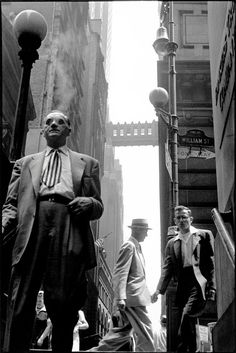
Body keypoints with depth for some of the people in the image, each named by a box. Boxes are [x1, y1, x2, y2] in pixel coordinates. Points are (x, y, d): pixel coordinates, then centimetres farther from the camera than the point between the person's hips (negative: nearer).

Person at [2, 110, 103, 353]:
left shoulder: (87, 164, 24)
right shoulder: (25, 163, 26)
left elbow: (98, 207, 20)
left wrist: (89, 203, -4)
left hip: (70, 233, 0)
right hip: (31, 226, 1)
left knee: (63, 305, -4)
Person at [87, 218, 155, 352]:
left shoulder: (136, 247, 18)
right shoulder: (129, 246, -11)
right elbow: (120, 273, -19)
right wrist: (120, 298, -25)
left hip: (136, 298, 10)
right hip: (132, 298, -10)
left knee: (120, 334, 12)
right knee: (145, 333, -5)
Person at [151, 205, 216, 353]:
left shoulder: (204, 235, 7)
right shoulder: (172, 243, 18)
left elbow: (212, 262, 1)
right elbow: (167, 268, 11)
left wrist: (212, 286, -8)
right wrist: (159, 289, -3)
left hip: (198, 283, -4)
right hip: (183, 286, 5)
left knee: (187, 315, -23)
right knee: (189, 324, 7)